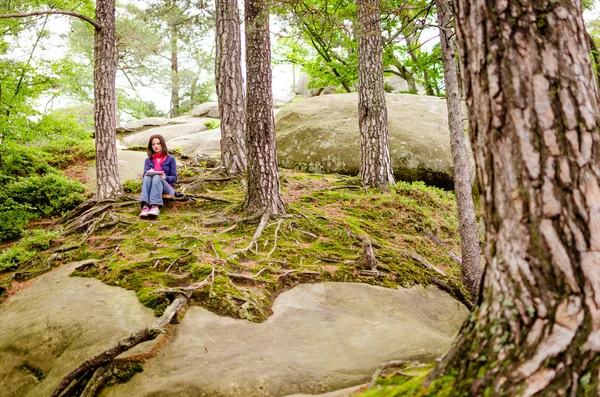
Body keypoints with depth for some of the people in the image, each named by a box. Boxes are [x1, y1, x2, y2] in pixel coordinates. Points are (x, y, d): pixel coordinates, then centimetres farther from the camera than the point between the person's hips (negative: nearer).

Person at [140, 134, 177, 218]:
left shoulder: (170, 159, 16)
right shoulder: (148, 160, 22)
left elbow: (174, 177, 6)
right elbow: (145, 174, 4)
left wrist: (165, 177, -17)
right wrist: (149, 172, -21)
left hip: (167, 188, -1)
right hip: (151, 188, 2)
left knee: (156, 177, -34)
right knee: (147, 177, -32)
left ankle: (155, 207, -59)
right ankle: (145, 206, -57)